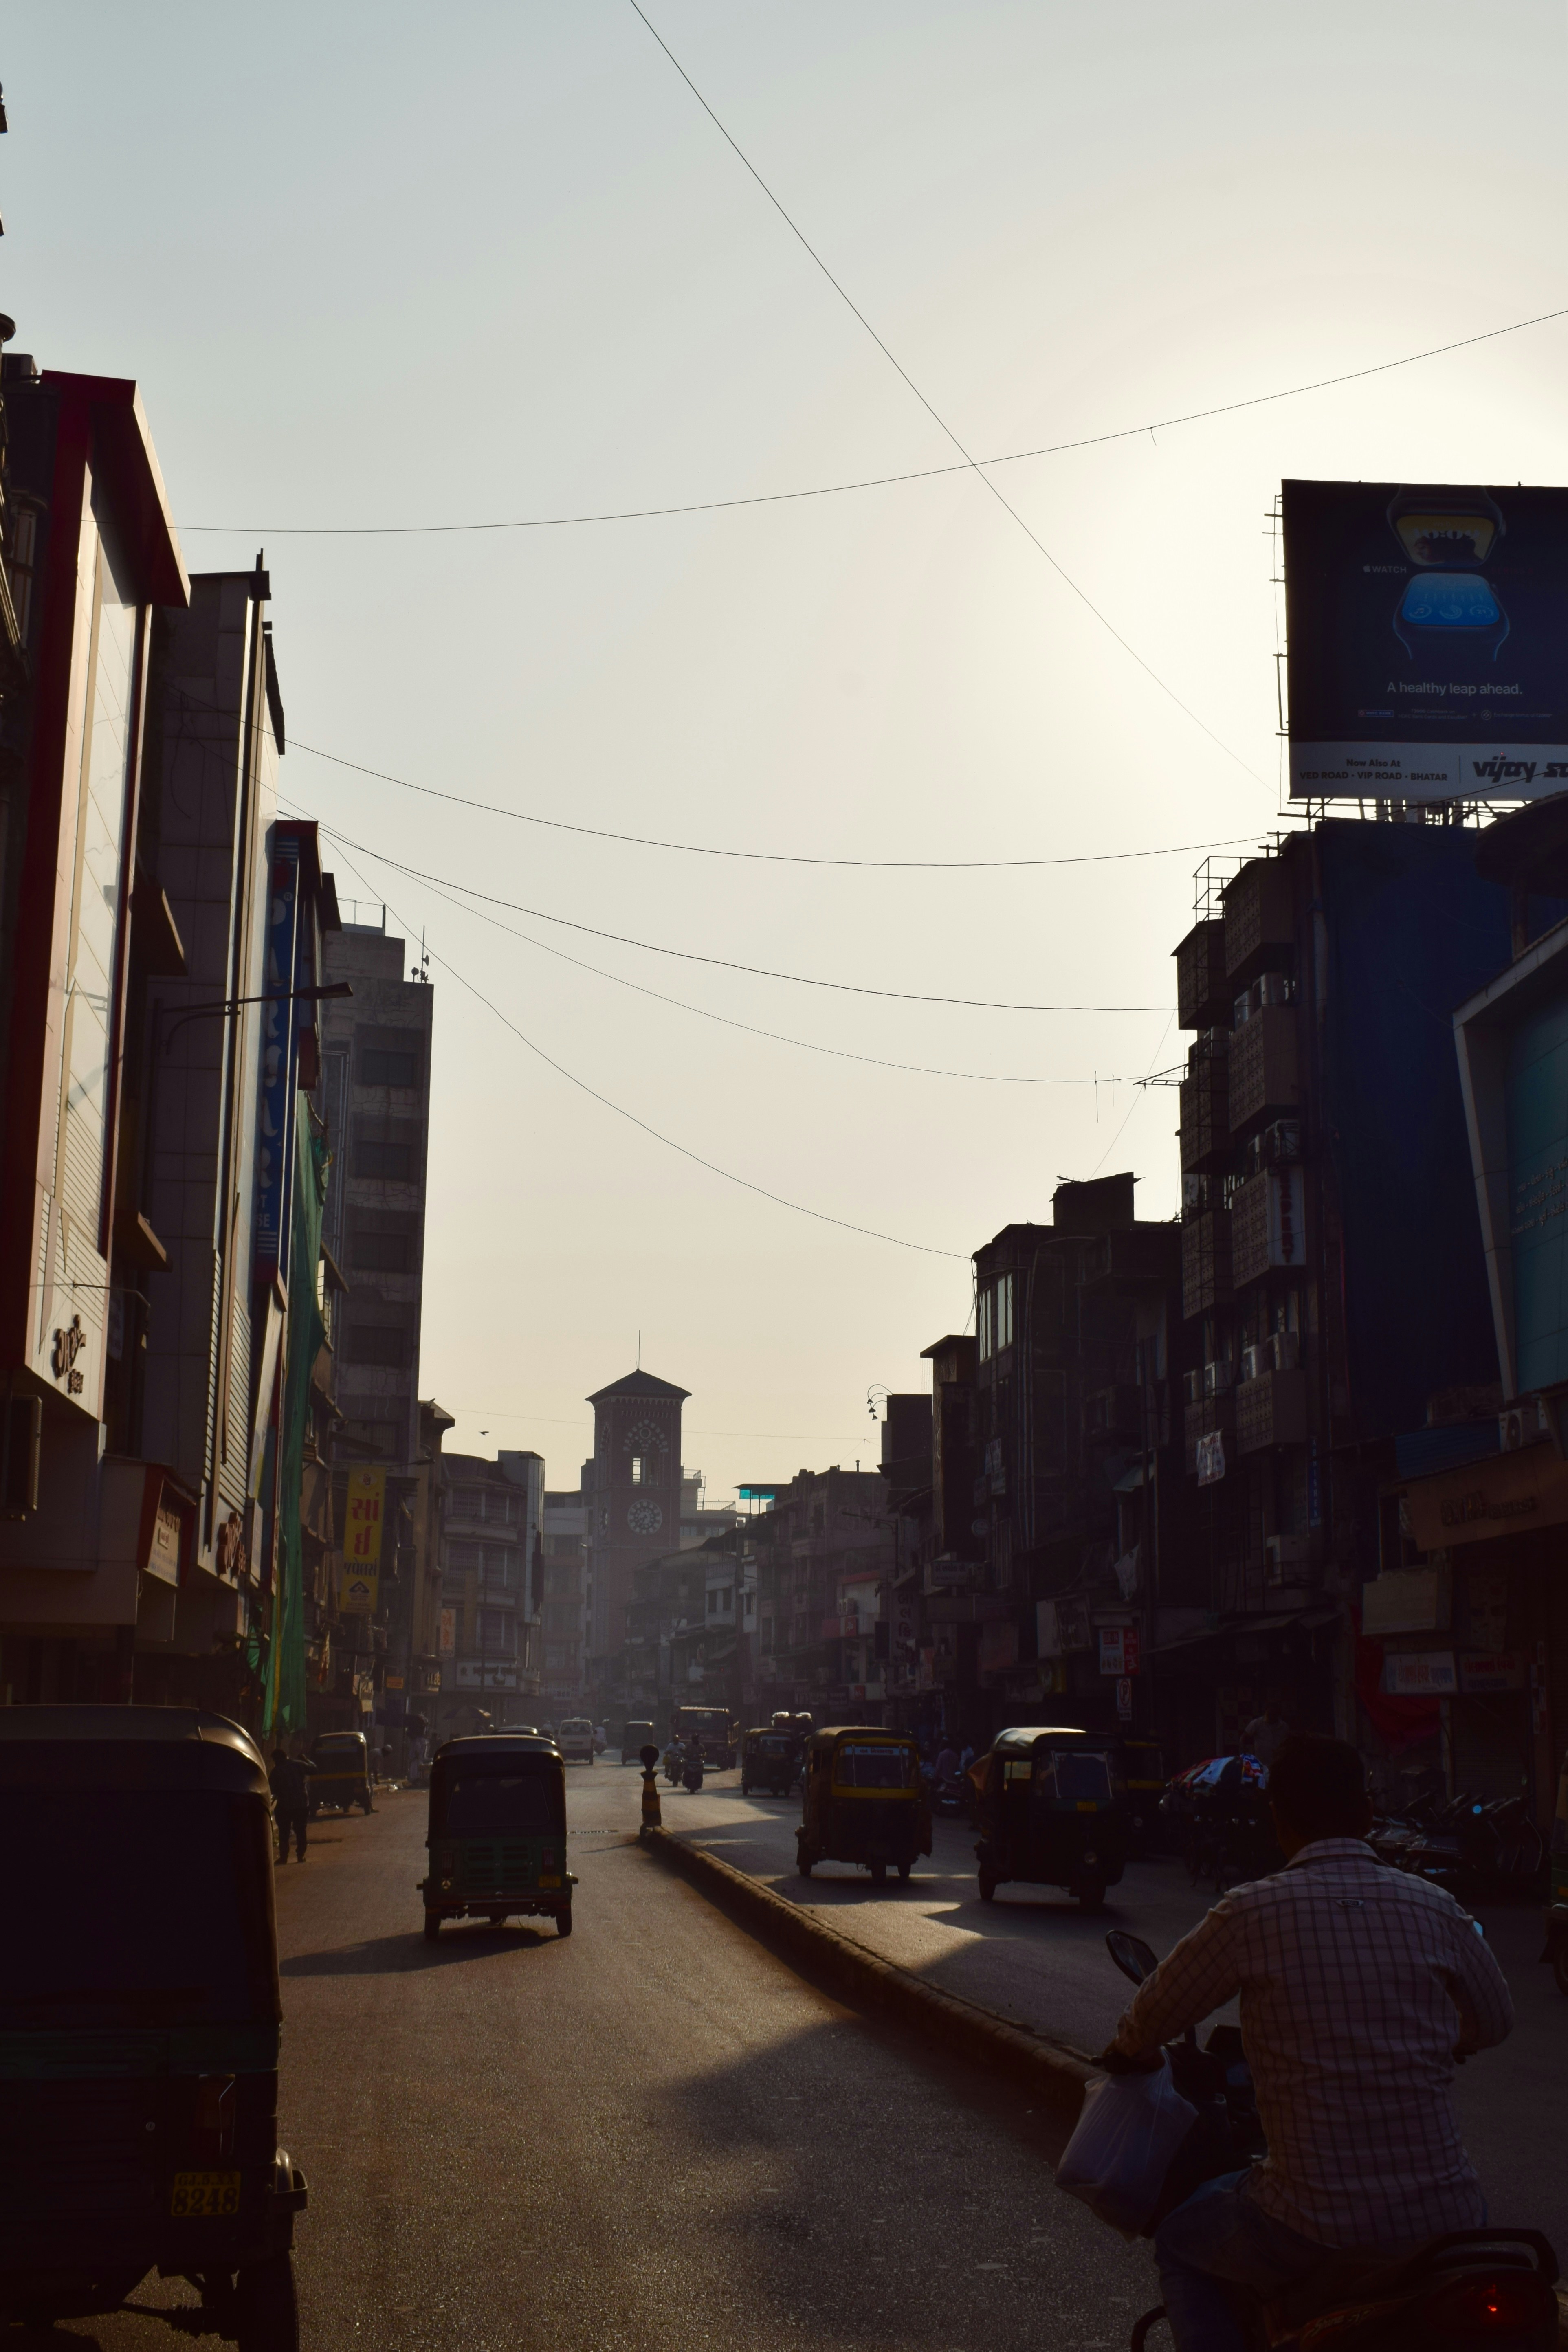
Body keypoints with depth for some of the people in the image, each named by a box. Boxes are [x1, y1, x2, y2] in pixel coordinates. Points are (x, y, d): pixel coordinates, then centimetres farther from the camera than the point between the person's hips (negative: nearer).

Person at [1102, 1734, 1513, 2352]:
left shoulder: (1252, 1913, -7)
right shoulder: (1434, 1911, 0)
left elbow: (1154, 2014, 7)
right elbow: (1494, 2021, 18)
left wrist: (1130, 2053, 30)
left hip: (1318, 2229, -3)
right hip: (1442, 2219, 3)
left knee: (1181, 2245, 25)